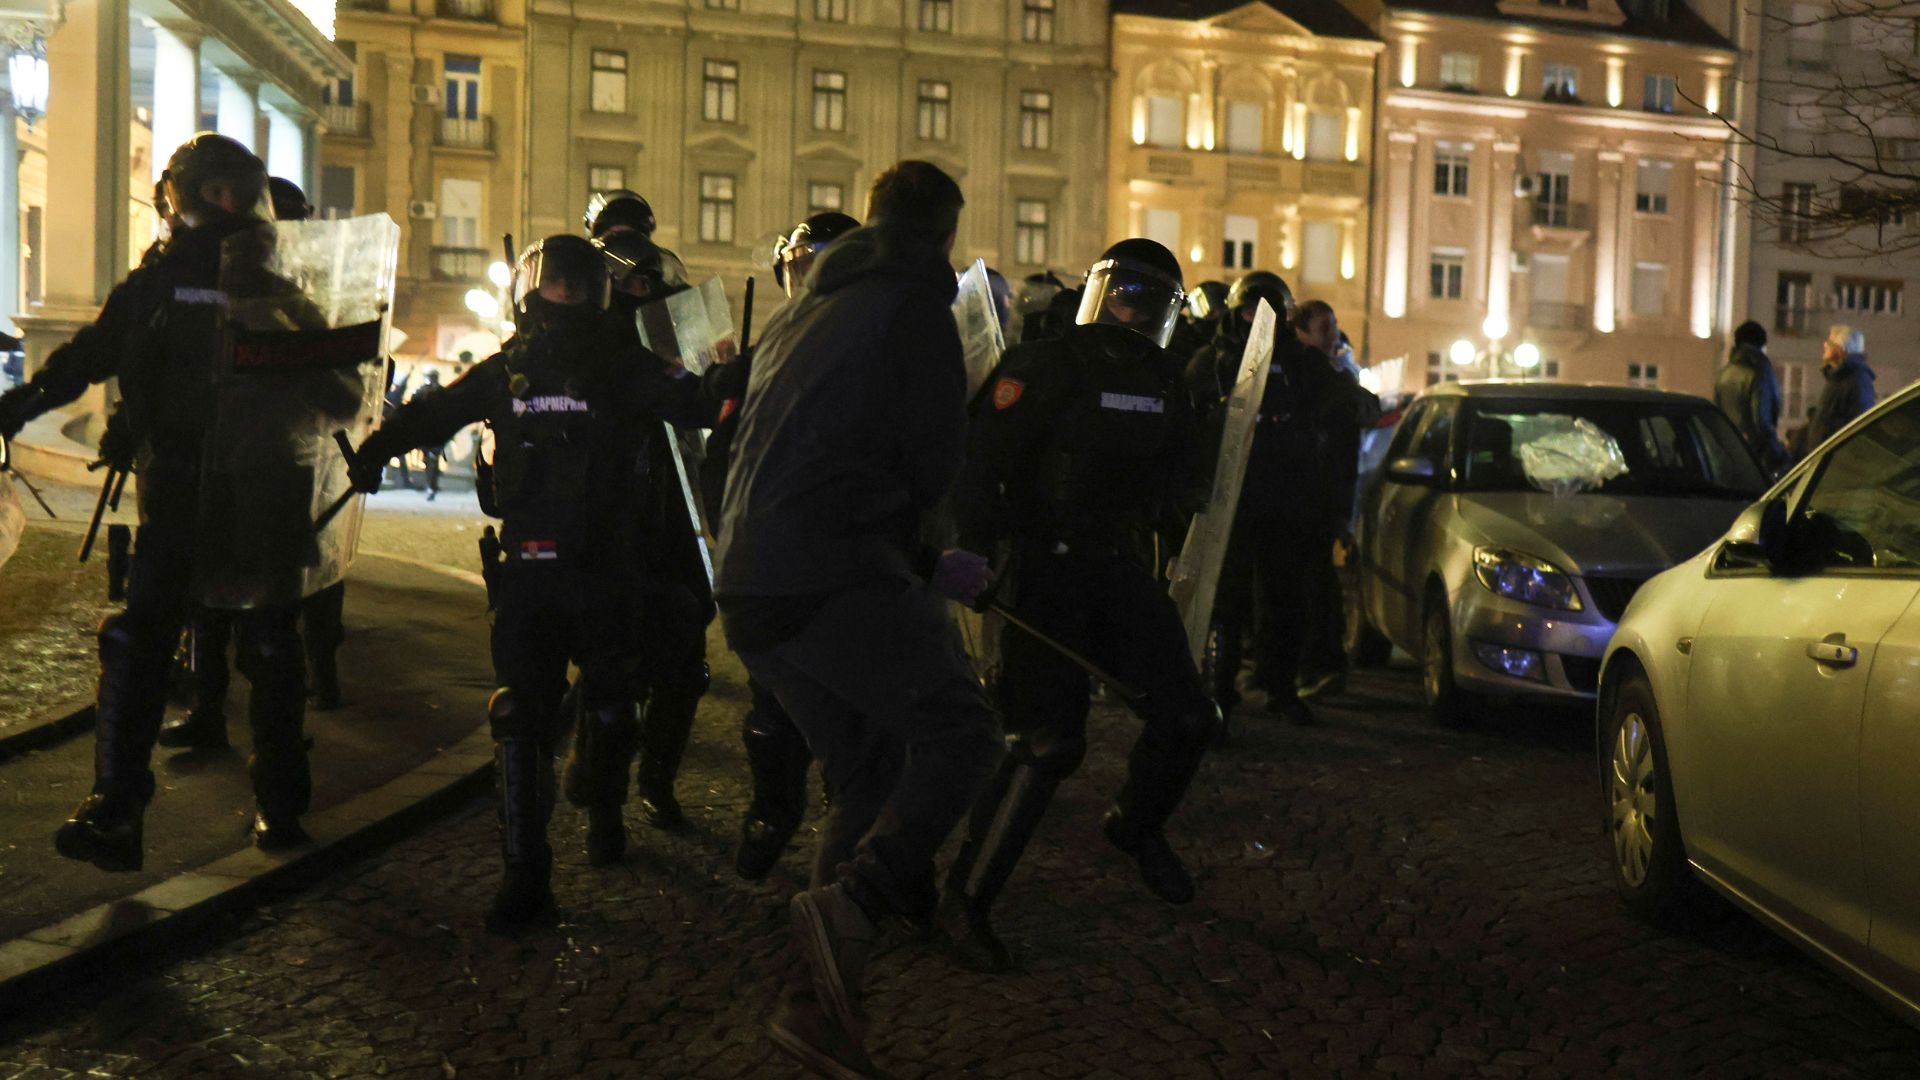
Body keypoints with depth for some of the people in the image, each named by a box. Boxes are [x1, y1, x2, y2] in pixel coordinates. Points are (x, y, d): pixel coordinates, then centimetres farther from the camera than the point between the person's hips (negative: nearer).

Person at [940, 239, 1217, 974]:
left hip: (1122, 569, 7)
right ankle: (965, 901, -4)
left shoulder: (1163, 385, 11)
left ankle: (1136, 826, 37)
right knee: (1050, 743, -15)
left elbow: (1189, 473, 16)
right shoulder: (1045, 369, -10)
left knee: (1185, 719, 6)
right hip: (1046, 574, -7)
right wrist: (979, 554, -24)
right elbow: (981, 463, -16)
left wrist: (1176, 484, -7)